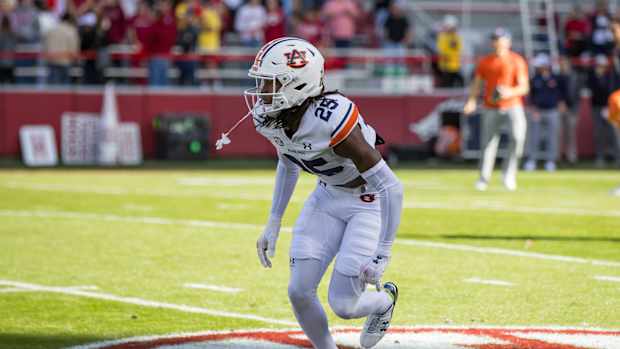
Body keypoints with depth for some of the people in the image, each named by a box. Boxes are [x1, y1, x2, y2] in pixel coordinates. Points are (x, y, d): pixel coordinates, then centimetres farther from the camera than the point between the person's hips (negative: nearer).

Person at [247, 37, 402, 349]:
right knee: (299, 292, -5)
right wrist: (273, 224, 10)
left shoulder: (331, 121, -36)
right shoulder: (269, 118, -13)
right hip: (328, 196, 6)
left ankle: (384, 301, 29)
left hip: (370, 201, -6)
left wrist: (382, 254, -28)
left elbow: (391, 187, -30)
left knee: (342, 305, -7)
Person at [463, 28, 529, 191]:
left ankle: (509, 174, -12)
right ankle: (483, 179, 16)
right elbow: (476, 83, 10)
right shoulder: (485, 62, 8)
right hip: (491, 109, 2)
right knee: (488, 144, 1)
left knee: (518, 136, -24)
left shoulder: (517, 61, -1)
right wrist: (472, 100, -8)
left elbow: (524, 87, -6)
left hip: (513, 106, -2)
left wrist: (510, 92, -26)